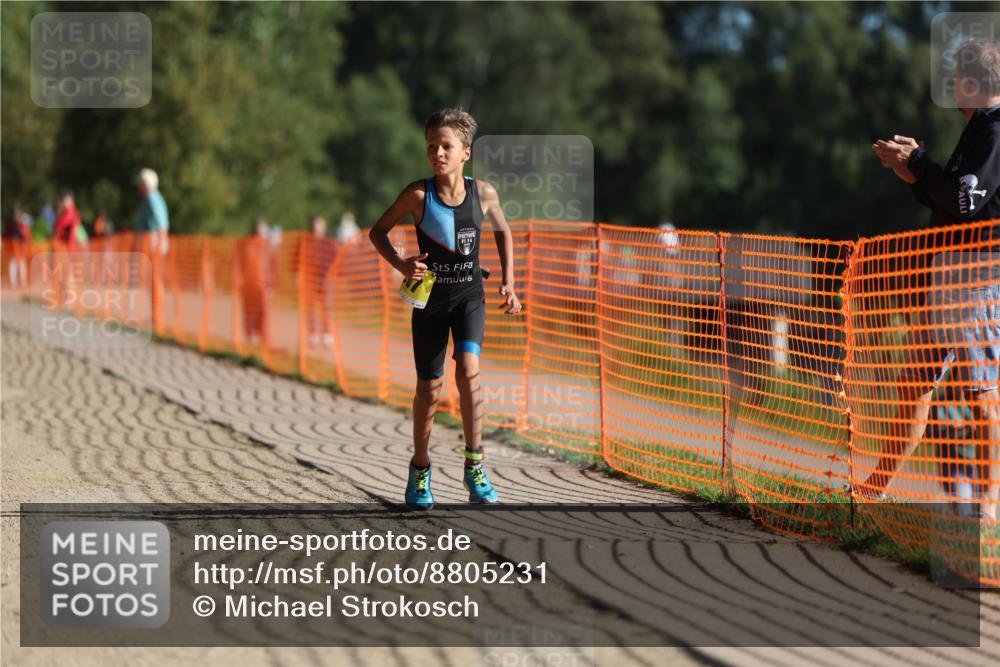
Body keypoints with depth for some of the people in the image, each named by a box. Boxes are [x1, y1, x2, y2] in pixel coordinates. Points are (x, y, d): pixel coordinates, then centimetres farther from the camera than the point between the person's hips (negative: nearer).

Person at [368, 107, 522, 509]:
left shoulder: (483, 193, -7)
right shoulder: (418, 195, -12)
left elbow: (503, 231, 14)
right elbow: (378, 231, 0)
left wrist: (508, 282, 8)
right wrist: (400, 265, -17)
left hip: (469, 297, 0)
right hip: (429, 297, 0)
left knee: (468, 370, -21)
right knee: (429, 387, 5)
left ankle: (474, 467, -13)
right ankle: (420, 469, 26)